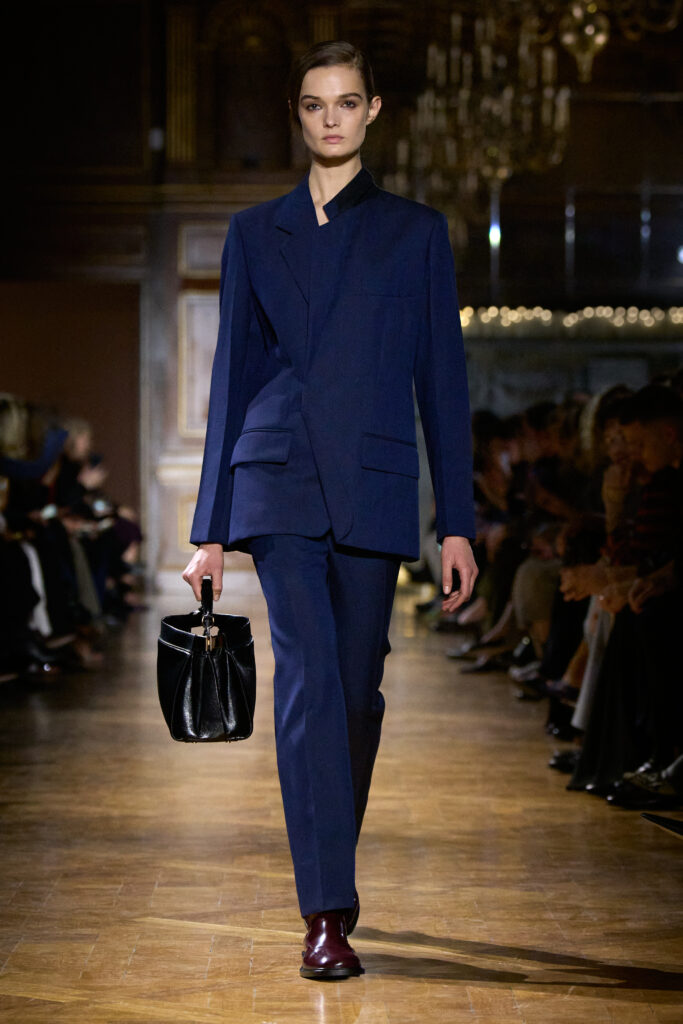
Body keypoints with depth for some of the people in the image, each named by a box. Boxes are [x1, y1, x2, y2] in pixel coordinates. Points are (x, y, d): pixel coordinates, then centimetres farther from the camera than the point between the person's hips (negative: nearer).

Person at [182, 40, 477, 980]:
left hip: (373, 486, 0)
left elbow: (443, 380, 6)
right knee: (308, 678, -14)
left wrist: (457, 524, 0)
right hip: (280, 479, 0)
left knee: (356, 691, 5)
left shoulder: (415, 231, 9)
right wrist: (211, 527, 8)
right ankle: (326, 914, -13)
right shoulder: (255, 233, 12)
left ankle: (334, 877, 27)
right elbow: (232, 376, 12)